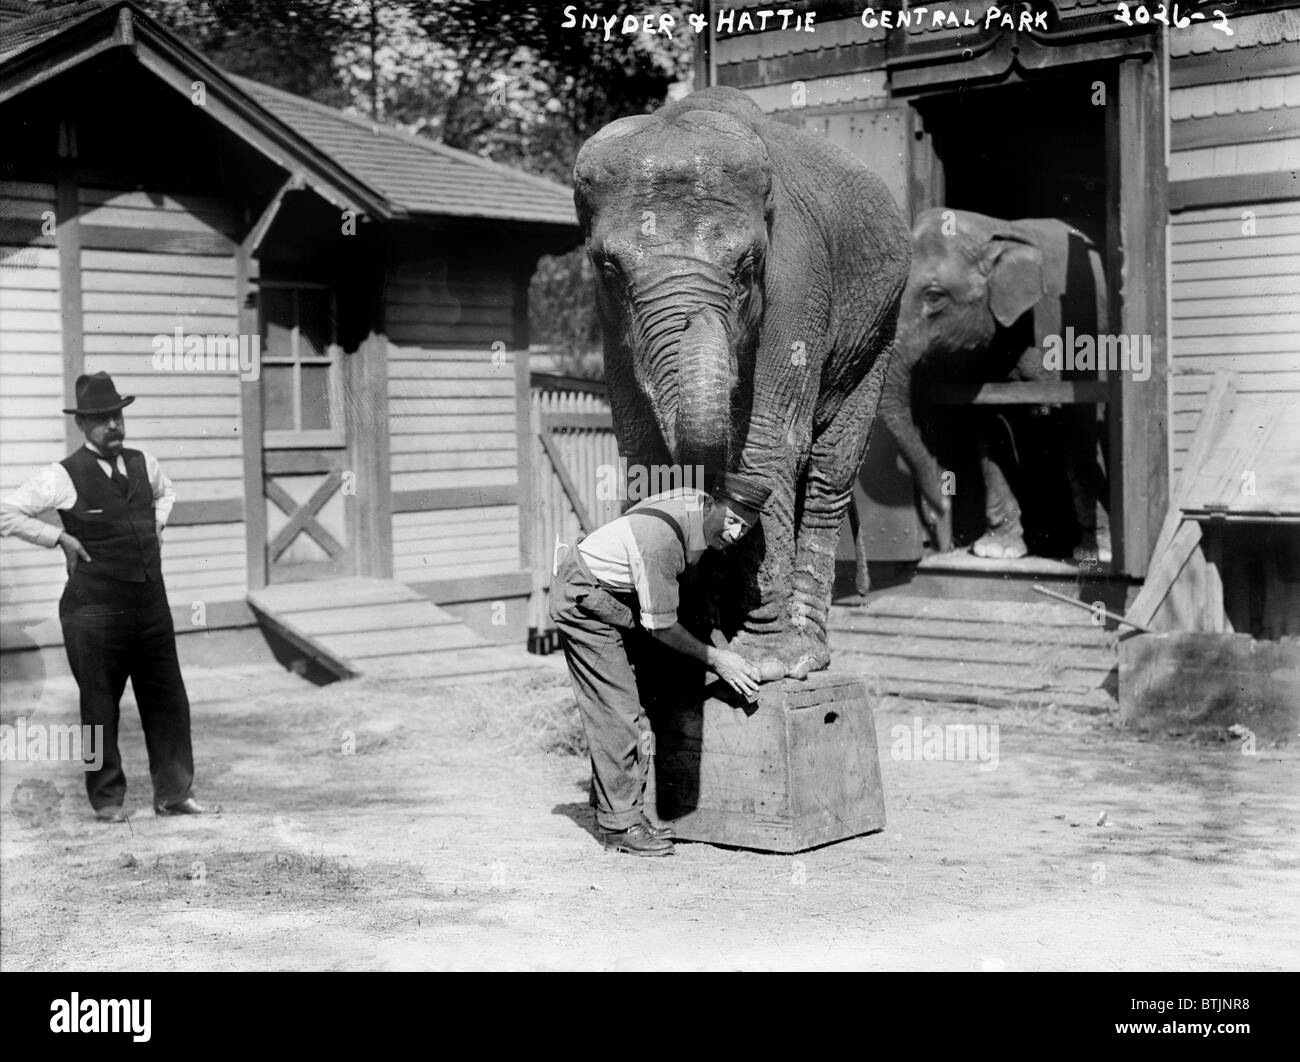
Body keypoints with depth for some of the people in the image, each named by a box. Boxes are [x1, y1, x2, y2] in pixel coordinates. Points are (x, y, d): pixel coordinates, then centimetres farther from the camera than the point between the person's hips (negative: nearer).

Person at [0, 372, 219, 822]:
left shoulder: (142, 464, 7)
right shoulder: (65, 476, -10)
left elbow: (165, 492, 31)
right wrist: (60, 538, -9)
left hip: (151, 605, 5)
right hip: (95, 612, -5)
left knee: (168, 701, 7)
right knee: (100, 706, 6)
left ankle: (172, 794, 17)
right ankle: (107, 800, 20)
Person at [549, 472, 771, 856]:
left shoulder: (699, 505, -9)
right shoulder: (660, 539, -35)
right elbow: (659, 626, -24)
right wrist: (715, 659, -16)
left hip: (615, 597, 9)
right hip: (583, 601, -9)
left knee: (631, 710, 8)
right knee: (617, 713, -9)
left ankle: (628, 812, 14)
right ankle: (619, 825, -2)